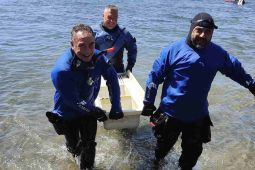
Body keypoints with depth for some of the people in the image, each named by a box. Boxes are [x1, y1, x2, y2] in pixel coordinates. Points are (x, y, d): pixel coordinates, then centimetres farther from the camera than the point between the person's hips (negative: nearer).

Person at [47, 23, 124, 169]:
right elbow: (73, 101, -28)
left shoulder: (98, 57, -22)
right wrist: (97, 112, -15)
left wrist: (116, 107, -12)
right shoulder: (61, 70, -36)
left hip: (89, 110, 3)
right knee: (75, 146, 18)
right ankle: (74, 150, 55)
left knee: (89, 145, 9)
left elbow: (112, 79, -8)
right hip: (67, 114, -2)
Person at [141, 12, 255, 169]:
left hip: (198, 116, 3)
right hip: (170, 113, -2)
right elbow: (154, 77, -10)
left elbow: (236, 70, 13)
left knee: (193, 152, 21)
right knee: (164, 145, 21)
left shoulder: (218, 53, -4)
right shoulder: (173, 50, -14)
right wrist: (149, 103, -9)